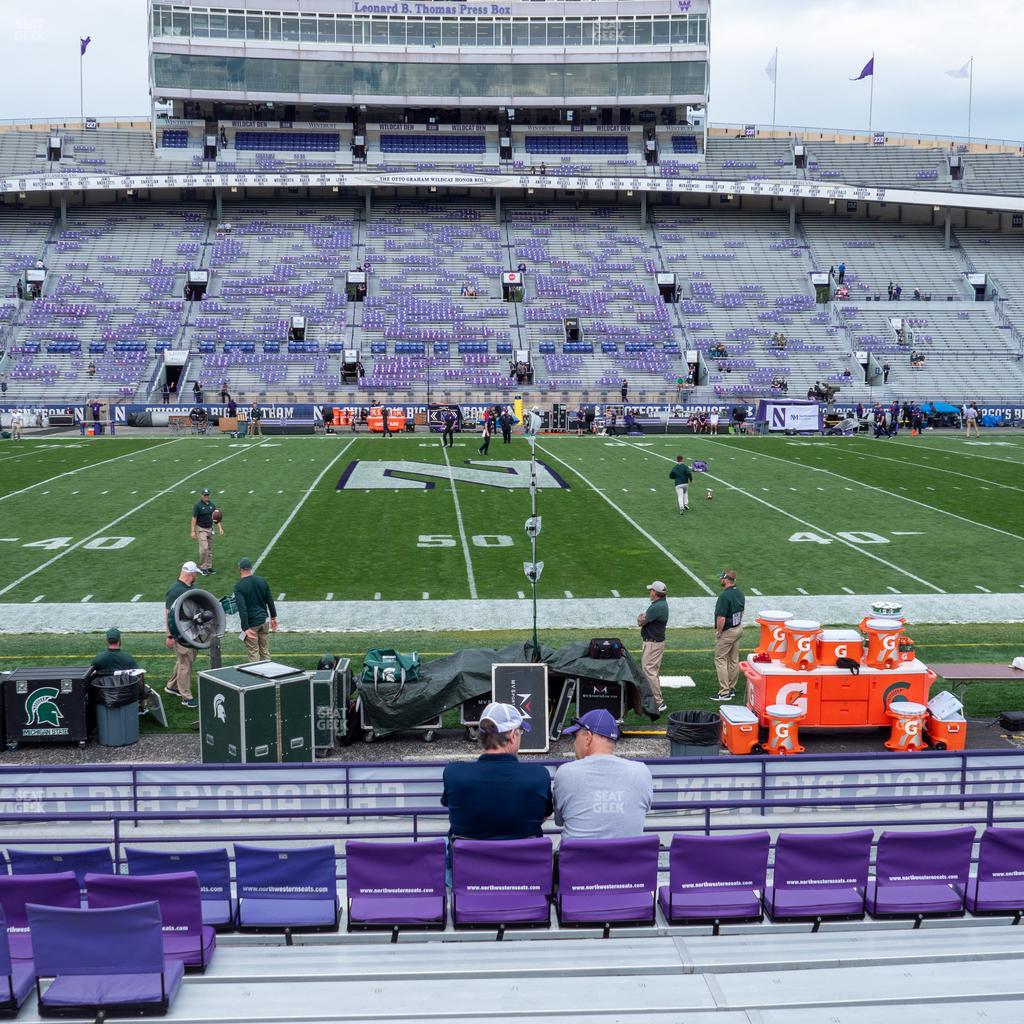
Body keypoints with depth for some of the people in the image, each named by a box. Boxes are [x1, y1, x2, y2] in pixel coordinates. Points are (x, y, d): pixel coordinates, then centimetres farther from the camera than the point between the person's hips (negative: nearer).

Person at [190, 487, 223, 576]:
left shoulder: (212, 504, 6)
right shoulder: (197, 505, -11)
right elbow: (194, 519, -11)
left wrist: (220, 528, 4)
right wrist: (193, 531, -16)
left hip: (210, 529, 6)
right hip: (201, 529, -6)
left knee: (210, 549, 10)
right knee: (204, 548, -14)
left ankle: (209, 567, 18)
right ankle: (202, 567, -4)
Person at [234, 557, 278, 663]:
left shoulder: (239, 587, -15)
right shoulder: (262, 581, 1)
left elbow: (242, 608, -21)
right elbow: (270, 601, 7)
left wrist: (246, 627, -23)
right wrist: (273, 617, 16)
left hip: (251, 624, -5)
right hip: (264, 620, 5)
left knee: (253, 652, 3)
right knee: (264, 649, 16)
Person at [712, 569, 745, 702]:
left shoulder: (725, 596, -24)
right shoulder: (739, 593, 6)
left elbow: (721, 618, -26)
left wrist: (719, 632, -13)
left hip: (727, 632, -9)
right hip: (738, 629, 9)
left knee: (720, 660, -2)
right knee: (734, 660, 15)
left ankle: (724, 693, -3)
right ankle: (732, 689, 24)